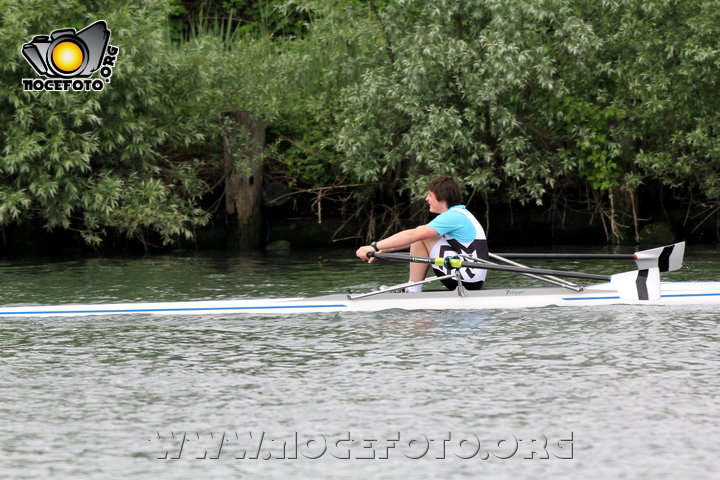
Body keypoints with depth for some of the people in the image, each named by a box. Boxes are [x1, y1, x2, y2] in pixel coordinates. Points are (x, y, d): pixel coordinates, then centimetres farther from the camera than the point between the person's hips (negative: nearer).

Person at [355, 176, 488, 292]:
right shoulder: (460, 214, 17)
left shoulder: (453, 217, -14)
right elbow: (413, 239, 19)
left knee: (420, 236, -9)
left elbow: (411, 236, -20)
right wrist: (381, 250, 15)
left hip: (467, 281, -10)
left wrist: (375, 247, -19)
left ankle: (413, 291, -5)